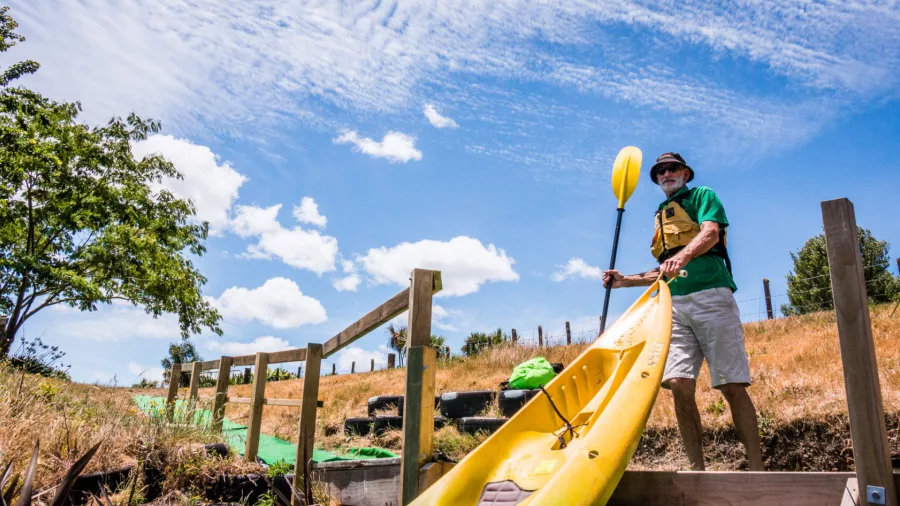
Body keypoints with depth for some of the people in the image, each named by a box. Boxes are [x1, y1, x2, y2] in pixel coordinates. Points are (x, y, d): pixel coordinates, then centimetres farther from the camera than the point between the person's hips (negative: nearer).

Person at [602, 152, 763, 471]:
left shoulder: (702, 196, 11)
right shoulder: (660, 217, 29)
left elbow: (710, 233, -11)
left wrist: (683, 256, -31)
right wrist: (624, 281, 20)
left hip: (710, 296, -5)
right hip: (674, 305, 5)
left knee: (733, 387, -8)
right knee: (679, 386, -7)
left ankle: (757, 469, -3)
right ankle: (697, 471, -1)